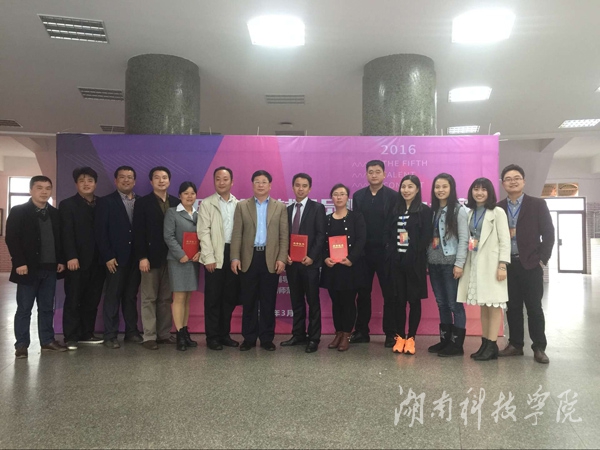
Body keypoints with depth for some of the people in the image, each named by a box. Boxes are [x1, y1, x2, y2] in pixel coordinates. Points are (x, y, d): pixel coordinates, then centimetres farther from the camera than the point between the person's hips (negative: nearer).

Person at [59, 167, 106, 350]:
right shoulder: (67, 204, 2)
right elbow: (66, 233, -7)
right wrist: (71, 257, -16)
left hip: (97, 261, 4)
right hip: (77, 260, -4)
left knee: (92, 300, 9)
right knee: (73, 300, 2)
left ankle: (86, 334, 19)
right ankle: (71, 337, 8)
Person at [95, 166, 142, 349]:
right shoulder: (106, 202, 1)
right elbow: (100, 231, -5)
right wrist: (108, 256, -12)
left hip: (135, 258, 3)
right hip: (116, 258, -3)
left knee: (131, 296, 11)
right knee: (112, 296, 2)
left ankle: (132, 331, 19)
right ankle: (110, 335, 9)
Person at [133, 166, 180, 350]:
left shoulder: (177, 203, 10)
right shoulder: (142, 203, 0)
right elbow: (138, 233, -6)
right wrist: (142, 257, -14)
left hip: (172, 257, 4)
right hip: (151, 257, -3)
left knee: (166, 298, 9)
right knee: (149, 298, 2)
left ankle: (164, 333, 17)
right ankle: (149, 336, 8)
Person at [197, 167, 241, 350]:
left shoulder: (239, 204, 11)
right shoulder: (206, 204, 3)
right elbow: (203, 232, -5)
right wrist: (209, 257, -12)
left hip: (234, 254, 3)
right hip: (215, 255, -3)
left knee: (230, 297, 8)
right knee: (213, 297, 2)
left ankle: (224, 334, 20)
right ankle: (212, 337, 12)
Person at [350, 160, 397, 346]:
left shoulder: (393, 196, -2)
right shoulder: (358, 196, 8)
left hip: (385, 251, -3)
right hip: (363, 251, 3)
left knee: (389, 294, 5)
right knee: (363, 293, 10)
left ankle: (390, 334, 14)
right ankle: (361, 331, 20)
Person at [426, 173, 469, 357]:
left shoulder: (459, 210, -4)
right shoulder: (432, 210, 12)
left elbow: (464, 239, -10)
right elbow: (429, 237, 11)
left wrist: (459, 264, -15)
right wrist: (426, 260, 4)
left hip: (450, 263, -6)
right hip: (434, 263, 6)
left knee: (454, 304, 0)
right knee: (441, 303, 12)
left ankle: (457, 344, 8)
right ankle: (445, 340, 22)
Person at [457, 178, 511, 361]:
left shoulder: (497, 212, -2)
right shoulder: (470, 213, 13)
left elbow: (504, 240, -7)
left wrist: (502, 265, -14)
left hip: (491, 262, -6)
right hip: (475, 263, 6)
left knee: (494, 304, -4)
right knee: (483, 305, 8)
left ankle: (492, 346, -1)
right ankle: (485, 344, 13)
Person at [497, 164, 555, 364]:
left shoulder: (538, 204, 1)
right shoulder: (498, 208, 7)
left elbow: (548, 234, -1)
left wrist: (542, 259, -6)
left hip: (530, 264, -2)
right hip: (507, 265, 3)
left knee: (534, 308, 3)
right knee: (512, 307, 9)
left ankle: (539, 348, 13)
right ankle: (515, 344, 20)